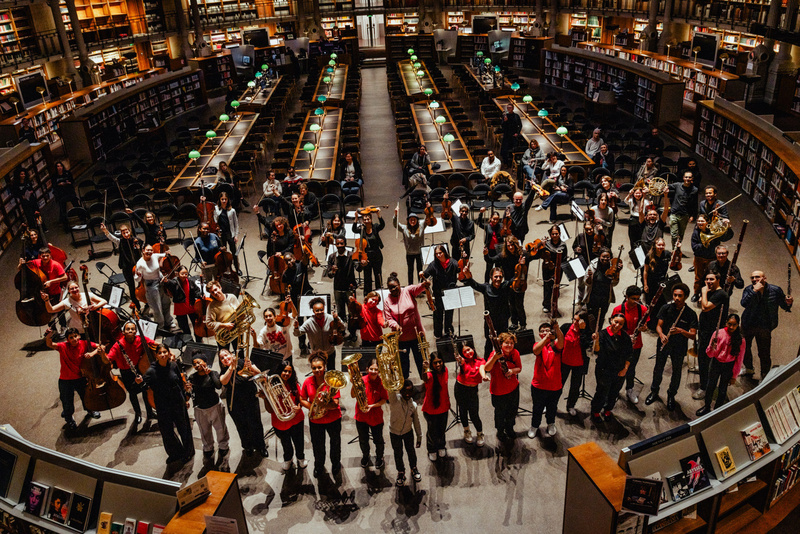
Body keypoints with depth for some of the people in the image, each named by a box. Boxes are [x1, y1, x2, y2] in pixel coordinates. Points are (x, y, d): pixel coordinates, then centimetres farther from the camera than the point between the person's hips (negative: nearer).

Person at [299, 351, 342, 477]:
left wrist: (323, 407, -35)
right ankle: (318, 466, 49)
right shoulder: (308, 382, -10)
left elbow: (336, 403, -20)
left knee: (335, 444, 21)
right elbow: (302, 400, -2)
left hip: (333, 419, -1)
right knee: (317, 446, 19)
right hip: (315, 421, 2)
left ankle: (336, 464, 49)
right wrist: (313, 408, -18)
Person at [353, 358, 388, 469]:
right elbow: (353, 396, -11)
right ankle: (365, 456, 48)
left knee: (378, 440, 14)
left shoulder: (381, 382, -12)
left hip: (376, 416, -1)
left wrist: (372, 406, -22)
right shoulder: (362, 380, -11)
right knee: (363, 440, 18)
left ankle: (379, 457, 44)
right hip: (361, 416, 1)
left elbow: (384, 400, -9)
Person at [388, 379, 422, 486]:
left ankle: (414, 468, 47)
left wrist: (419, 436, 6)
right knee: (398, 454, 16)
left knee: (411, 451, 20)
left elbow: (416, 421, 0)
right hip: (394, 433, -2)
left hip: (408, 432, 2)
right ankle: (401, 472, 40)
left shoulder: (413, 405, -14)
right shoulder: (395, 400, -25)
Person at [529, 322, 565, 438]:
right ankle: (534, 426, 40)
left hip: (555, 385, 1)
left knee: (552, 407, 23)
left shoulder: (555, 344, -6)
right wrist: (546, 337, -47)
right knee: (537, 408, 17)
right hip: (539, 386, -1)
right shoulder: (538, 344, -7)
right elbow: (536, 351, -31)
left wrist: (557, 329, -51)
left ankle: (551, 424, 49)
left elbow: (561, 342, -31)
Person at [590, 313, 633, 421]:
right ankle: (595, 412, 33)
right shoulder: (603, 334, -15)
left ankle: (607, 410, 44)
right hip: (604, 371, -4)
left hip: (620, 372, 4)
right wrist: (596, 341, -44)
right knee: (602, 393, 8)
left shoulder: (625, 337, -3)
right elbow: (598, 352, -26)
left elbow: (629, 354, 6)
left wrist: (625, 369, 0)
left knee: (614, 393, 18)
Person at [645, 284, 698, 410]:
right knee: (658, 369, 15)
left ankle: (671, 395, 37)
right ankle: (654, 392, 37)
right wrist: (661, 335, -28)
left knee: (677, 371, 14)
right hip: (663, 344, 1)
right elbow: (658, 325, -7)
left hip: (679, 347, -1)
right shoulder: (666, 308, -8)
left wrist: (680, 331, -33)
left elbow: (693, 335, -15)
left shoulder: (691, 314, -13)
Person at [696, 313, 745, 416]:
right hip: (716, 363, 1)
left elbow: (739, 359, -4)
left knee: (722, 390, 13)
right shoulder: (718, 333, -14)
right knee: (710, 386, 14)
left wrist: (734, 376, 0)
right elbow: (709, 354, -9)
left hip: (729, 366, -1)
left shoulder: (740, 340, -14)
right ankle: (707, 407, 36)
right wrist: (712, 348, -33)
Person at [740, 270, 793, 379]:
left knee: (764, 354, 0)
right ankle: (749, 369, 43)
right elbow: (744, 303, -26)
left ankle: (765, 376, 20)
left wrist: (788, 304, -22)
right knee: (744, 347, 17)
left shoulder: (775, 290, -7)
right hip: (748, 324, 2)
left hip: (764, 327, -2)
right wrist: (754, 291, -31)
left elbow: (783, 305, 1)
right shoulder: (748, 290, -8)